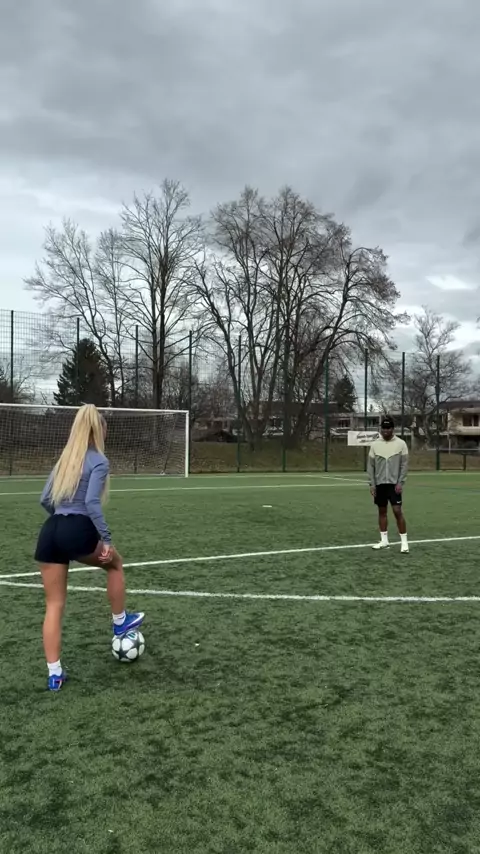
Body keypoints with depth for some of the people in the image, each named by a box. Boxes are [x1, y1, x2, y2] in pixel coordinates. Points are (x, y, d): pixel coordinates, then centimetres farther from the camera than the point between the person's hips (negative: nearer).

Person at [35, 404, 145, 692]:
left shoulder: (66, 458, 18)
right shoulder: (98, 461, -2)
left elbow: (45, 500, 17)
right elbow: (92, 502, -16)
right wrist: (107, 539, -15)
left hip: (49, 533, 6)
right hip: (77, 532, -6)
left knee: (54, 605, 11)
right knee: (115, 562, 25)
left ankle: (55, 673, 13)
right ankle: (120, 622, 35)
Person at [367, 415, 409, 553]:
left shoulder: (401, 444, -2)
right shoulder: (375, 444, 4)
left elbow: (404, 465, -4)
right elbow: (370, 465, 5)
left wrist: (400, 482, -11)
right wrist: (372, 483, -1)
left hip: (394, 483, -3)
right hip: (379, 483, 3)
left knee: (397, 511, -8)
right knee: (382, 511, 9)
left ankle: (404, 541, 0)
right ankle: (384, 540, 17)